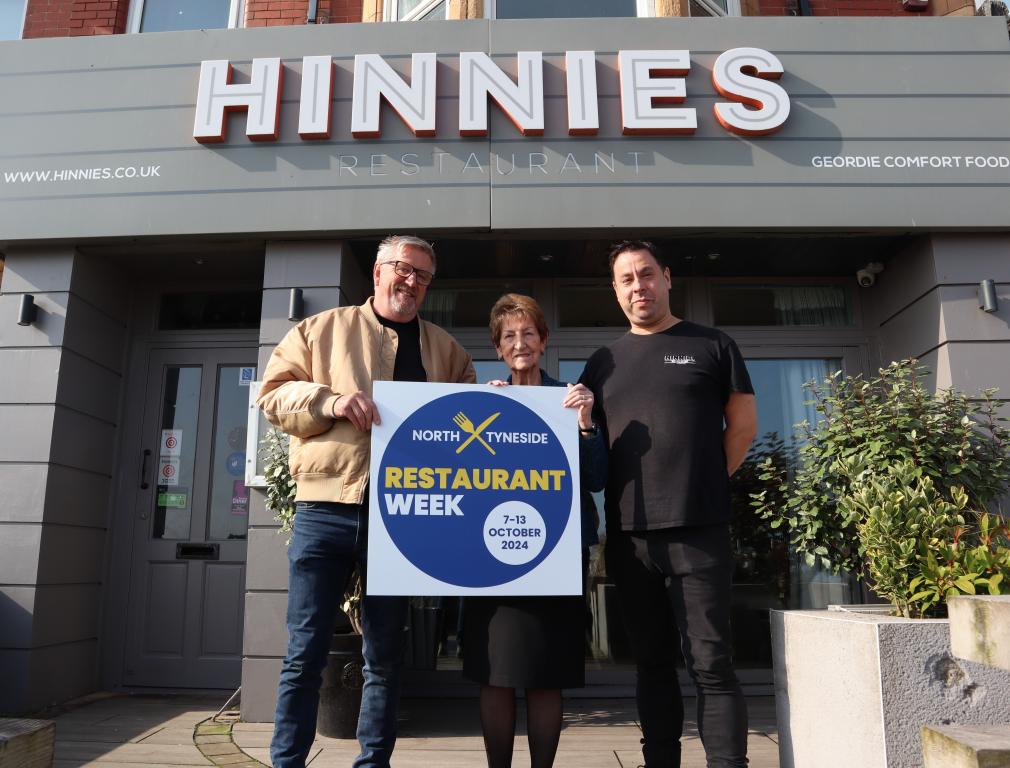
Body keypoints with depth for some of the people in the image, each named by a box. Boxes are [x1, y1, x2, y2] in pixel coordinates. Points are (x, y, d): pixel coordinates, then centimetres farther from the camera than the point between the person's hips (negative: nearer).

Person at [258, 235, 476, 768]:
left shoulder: (446, 350, 16)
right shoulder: (321, 329, 11)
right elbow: (273, 394, 5)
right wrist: (329, 400, -12)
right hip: (325, 508, -1)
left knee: (385, 655, 10)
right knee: (305, 652, 3)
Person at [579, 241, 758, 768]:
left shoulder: (712, 346, 6)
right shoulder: (603, 362, 14)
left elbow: (743, 425, 7)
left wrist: (702, 487, 2)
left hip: (699, 530, -3)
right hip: (629, 534, 4)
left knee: (710, 662, -2)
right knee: (652, 661, 12)